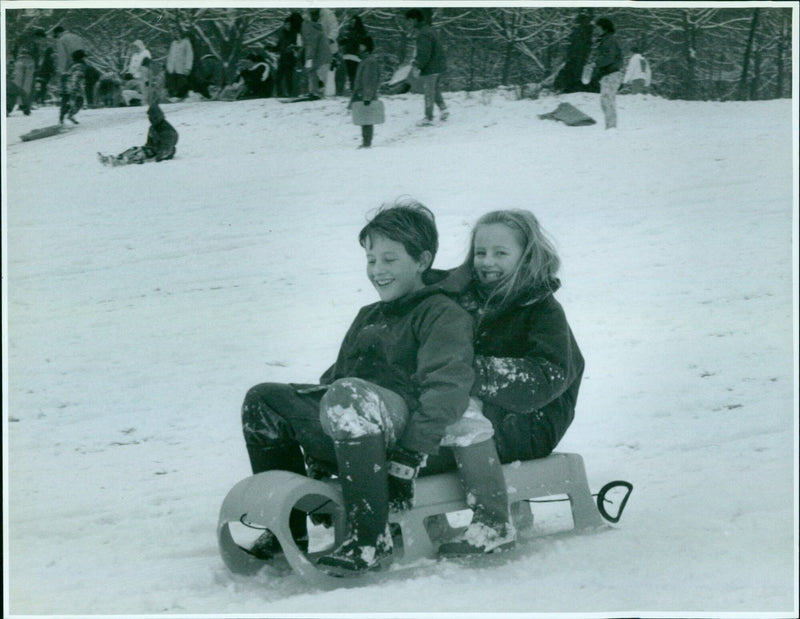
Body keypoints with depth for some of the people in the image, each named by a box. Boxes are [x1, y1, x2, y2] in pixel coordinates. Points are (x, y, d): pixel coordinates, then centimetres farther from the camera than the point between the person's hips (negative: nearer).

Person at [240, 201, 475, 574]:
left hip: (399, 426, -8)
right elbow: (335, 376, 28)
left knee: (348, 395, -38)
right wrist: (318, 458, 13)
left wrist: (409, 458, -23)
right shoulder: (369, 318, 31)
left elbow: (448, 388, -11)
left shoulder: (443, 315, 4)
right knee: (263, 400, -6)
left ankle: (371, 539, -37)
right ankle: (288, 530, -4)